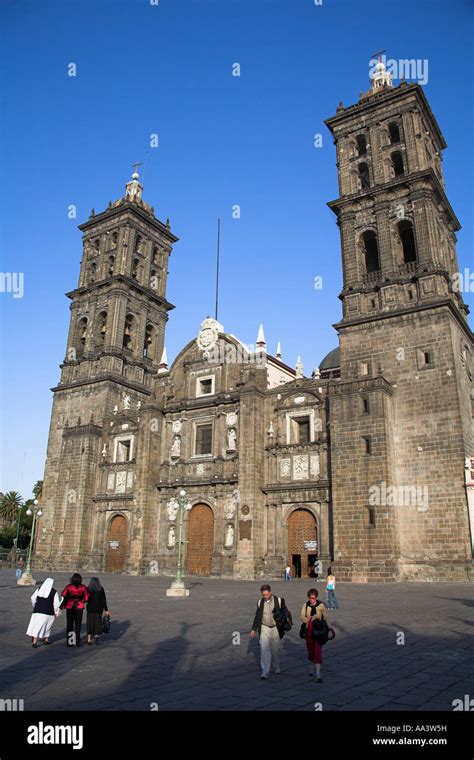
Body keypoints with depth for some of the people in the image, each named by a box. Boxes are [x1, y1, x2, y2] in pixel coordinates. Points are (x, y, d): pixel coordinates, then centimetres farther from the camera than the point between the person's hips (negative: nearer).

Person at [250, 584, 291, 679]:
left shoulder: (279, 601, -7)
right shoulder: (260, 602, 1)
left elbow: (286, 613, 0)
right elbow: (257, 616, 11)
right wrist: (253, 629, 11)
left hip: (275, 629, -1)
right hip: (264, 629, 1)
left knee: (276, 650, 11)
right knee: (264, 649, -10)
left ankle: (277, 667, 35)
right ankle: (265, 671, -5)